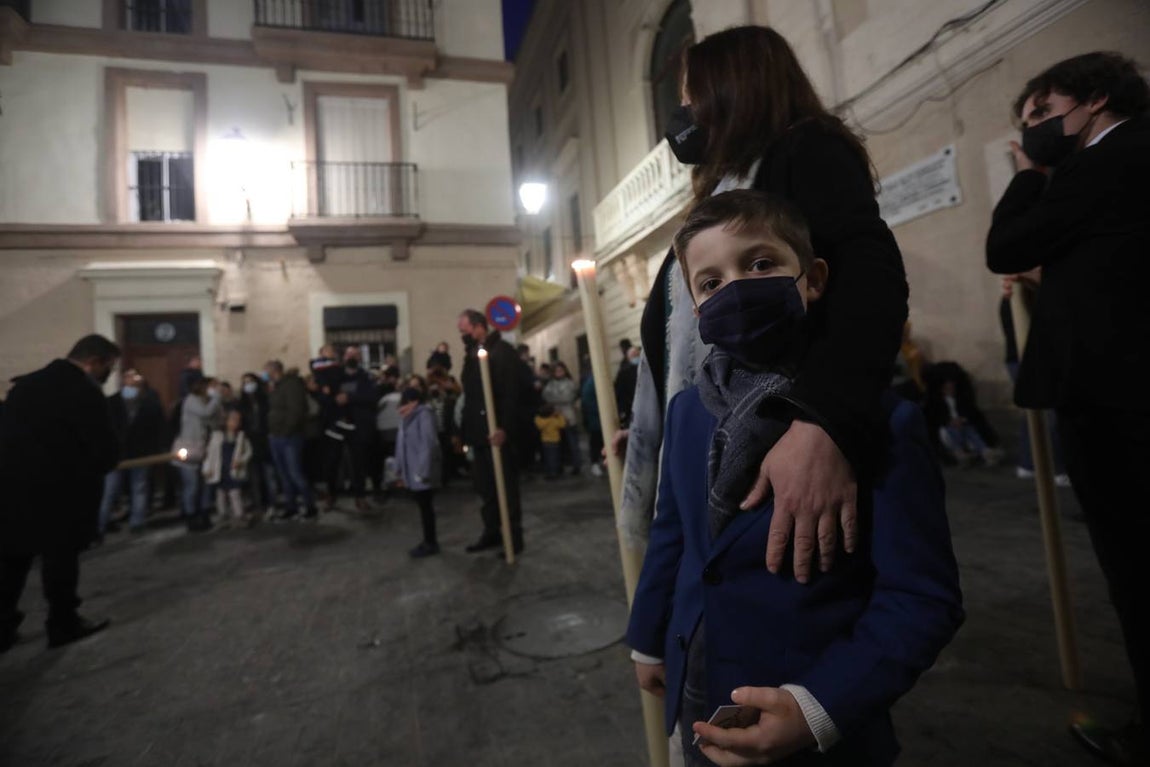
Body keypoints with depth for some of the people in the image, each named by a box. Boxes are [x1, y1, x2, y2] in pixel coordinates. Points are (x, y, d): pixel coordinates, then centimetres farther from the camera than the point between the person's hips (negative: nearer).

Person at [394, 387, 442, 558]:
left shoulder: (424, 415, -13)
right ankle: (429, 541, 24)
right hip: (412, 472, 8)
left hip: (422, 471, -8)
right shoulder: (406, 418, 13)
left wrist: (423, 471, -21)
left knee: (426, 506, 0)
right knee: (423, 506, 14)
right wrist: (400, 470, 12)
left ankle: (430, 543, 11)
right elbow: (401, 444, 13)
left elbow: (429, 444, -19)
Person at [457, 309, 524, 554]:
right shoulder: (472, 355, 16)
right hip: (479, 432, 8)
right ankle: (492, 531, 24)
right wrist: (465, 428, 12)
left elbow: (511, 392, -17)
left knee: (506, 486, 2)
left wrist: (503, 427, -24)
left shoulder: (501, 350, -9)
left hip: (496, 431, -8)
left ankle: (514, 536, 13)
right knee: (485, 486, 13)